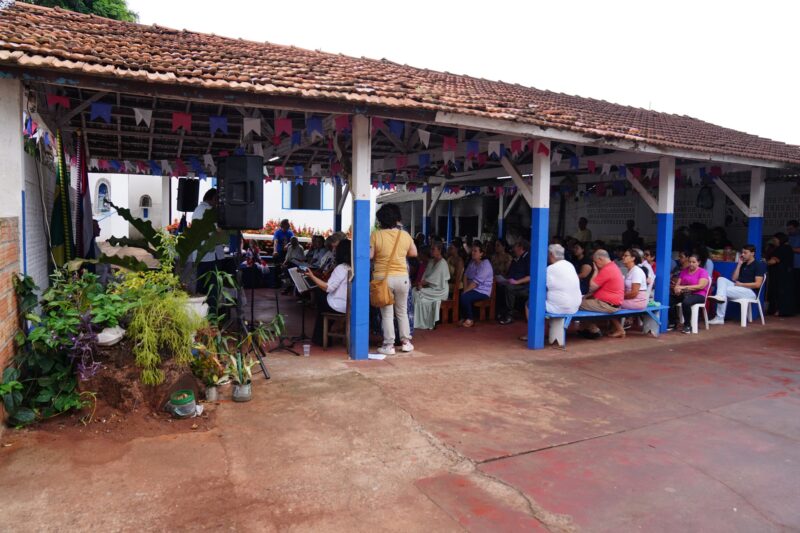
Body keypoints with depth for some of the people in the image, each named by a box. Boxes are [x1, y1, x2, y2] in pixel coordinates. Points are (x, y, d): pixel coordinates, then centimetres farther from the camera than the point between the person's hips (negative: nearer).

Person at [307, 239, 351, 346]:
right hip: (351, 305, 7)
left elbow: (328, 287, -22)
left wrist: (312, 276, -21)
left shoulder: (341, 268, -19)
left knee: (320, 301, 22)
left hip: (340, 307, -7)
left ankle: (320, 339, 30)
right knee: (324, 300, 28)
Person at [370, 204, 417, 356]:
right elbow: (414, 253, 9)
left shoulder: (376, 235, -8)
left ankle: (389, 345, 7)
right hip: (402, 277, 2)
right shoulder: (405, 235, -2)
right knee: (402, 311, 17)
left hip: (383, 277, -2)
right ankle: (406, 341, 21)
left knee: (387, 313, 6)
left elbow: (370, 255, -8)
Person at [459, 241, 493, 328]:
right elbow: (466, 276, 6)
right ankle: (464, 317, 0)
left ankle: (470, 320, -9)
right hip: (473, 289, 8)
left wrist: (465, 292, -21)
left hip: (483, 291, -8)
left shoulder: (485, 265, -19)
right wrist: (465, 290, -8)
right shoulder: (472, 262, 9)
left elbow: (476, 282, -23)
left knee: (464, 297, -28)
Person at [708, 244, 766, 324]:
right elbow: (734, 279, 9)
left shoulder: (758, 265, -3)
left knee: (725, 290, -27)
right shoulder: (743, 265, 19)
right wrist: (739, 264, 7)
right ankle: (720, 296, -40)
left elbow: (757, 284, -14)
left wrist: (741, 284, -13)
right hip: (738, 288, 7)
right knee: (721, 279, -15)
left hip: (751, 291, -7)